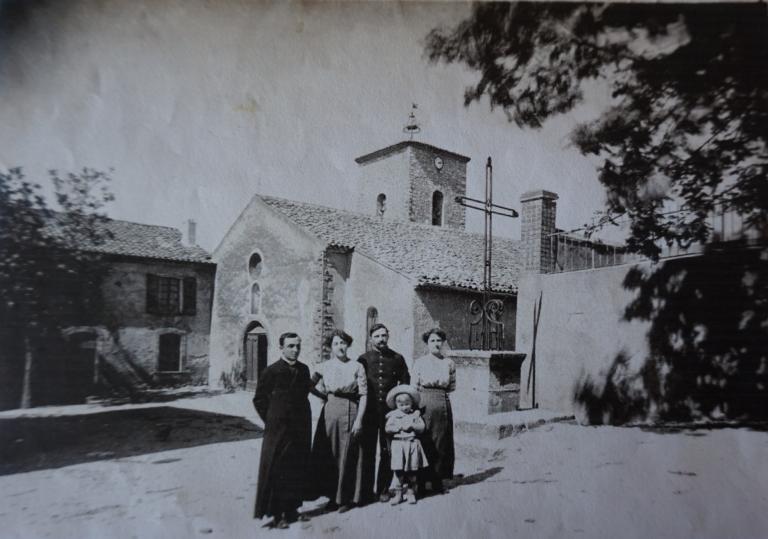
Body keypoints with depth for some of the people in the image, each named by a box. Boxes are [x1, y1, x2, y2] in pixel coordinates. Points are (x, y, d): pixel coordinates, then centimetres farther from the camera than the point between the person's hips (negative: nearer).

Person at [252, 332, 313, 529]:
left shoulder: (304, 369, 5)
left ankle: (291, 509, 26)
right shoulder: (271, 371, -10)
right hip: (278, 430, -5)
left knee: (297, 470, 12)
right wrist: (271, 420, -3)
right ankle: (274, 514, 14)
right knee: (275, 471, 2)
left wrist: (303, 420, 10)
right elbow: (259, 400, -3)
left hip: (300, 429, 5)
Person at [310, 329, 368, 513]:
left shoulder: (357, 367, -2)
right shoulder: (323, 367, 5)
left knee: (347, 456, 4)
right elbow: (322, 392, 12)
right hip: (329, 411, 3)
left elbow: (363, 395, -4)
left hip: (349, 412, -3)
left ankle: (346, 498, 19)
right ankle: (333, 495, 24)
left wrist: (359, 419, -9)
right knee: (328, 455, 7)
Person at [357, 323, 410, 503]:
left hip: (390, 411, 1)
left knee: (387, 452, 5)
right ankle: (367, 489, 17)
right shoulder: (363, 359, 2)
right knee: (368, 451, 6)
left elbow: (405, 383, 10)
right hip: (369, 412, 0)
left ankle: (383, 489, 17)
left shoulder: (397, 358, 5)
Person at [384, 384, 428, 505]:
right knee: (399, 471, -2)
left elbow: (422, 427, 0)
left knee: (412, 471, 5)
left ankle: (411, 492, 18)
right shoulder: (393, 415, 3)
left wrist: (412, 425, -14)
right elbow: (387, 428, -7)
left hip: (412, 445, 1)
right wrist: (400, 427, -14)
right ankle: (398, 493, 8)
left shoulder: (415, 414, 7)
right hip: (398, 445, -1)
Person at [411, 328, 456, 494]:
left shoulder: (449, 363, 8)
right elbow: (414, 386, 1)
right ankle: (420, 481, 9)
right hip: (424, 403, -2)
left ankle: (437, 480, 18)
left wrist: (439, 391, 5)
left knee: (441, 443, 6)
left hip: (443, 404, 3)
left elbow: (452, 386, 14)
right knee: (423, 442, -1)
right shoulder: (419, 362, 1)